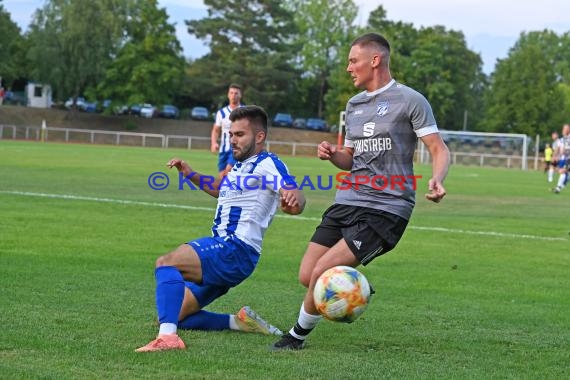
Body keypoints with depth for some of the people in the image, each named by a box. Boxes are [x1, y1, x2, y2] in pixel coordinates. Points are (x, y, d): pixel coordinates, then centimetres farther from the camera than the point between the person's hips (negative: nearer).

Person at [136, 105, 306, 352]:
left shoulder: (268, 164, -8)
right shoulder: (239, 166, 20)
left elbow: (295, 196, -25)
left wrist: (293, 200, -49)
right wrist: (190, 175, 32)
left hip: (236, 250, -10)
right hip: (225, 251, 10)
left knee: (167, 262, -31)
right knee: (174, 316, 9)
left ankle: (167, 337, -45)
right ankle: (240, 322, 11)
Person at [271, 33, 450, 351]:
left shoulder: (410, 101, -4)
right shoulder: (354, 104, 17)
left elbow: (440, 150, -6)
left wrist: (436, 180, -27)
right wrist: (332, 155, 2)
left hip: (386, 208, -7)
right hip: (348, 202, 7)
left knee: (322, 272, -17)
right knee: (307, 276, -1)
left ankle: (298, 336, 5)